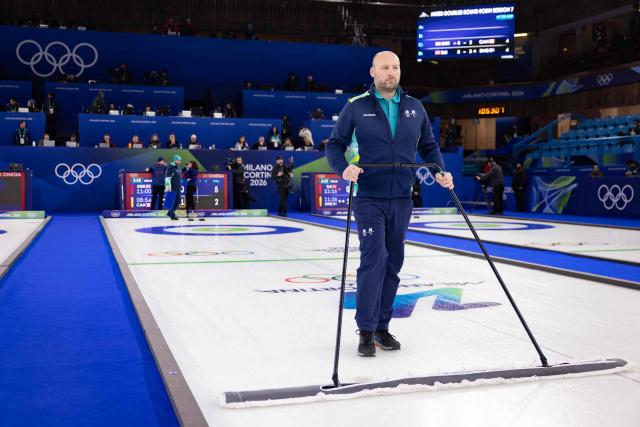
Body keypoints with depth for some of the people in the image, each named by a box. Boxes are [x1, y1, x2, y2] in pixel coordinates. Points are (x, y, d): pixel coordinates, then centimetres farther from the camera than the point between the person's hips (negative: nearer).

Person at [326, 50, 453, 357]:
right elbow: (335, 145, 1)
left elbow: (429, 146, 17)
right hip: (369, 198, -4)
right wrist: (343, 168, -19)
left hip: (402, 200, 4)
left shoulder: (415, 108, 9)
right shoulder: (356, 107, -1)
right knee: (374, 258, -14)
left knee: (393, 263, 8)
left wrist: (440, 172, 0)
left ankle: (381, 327, 20)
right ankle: (366, 331, -3)